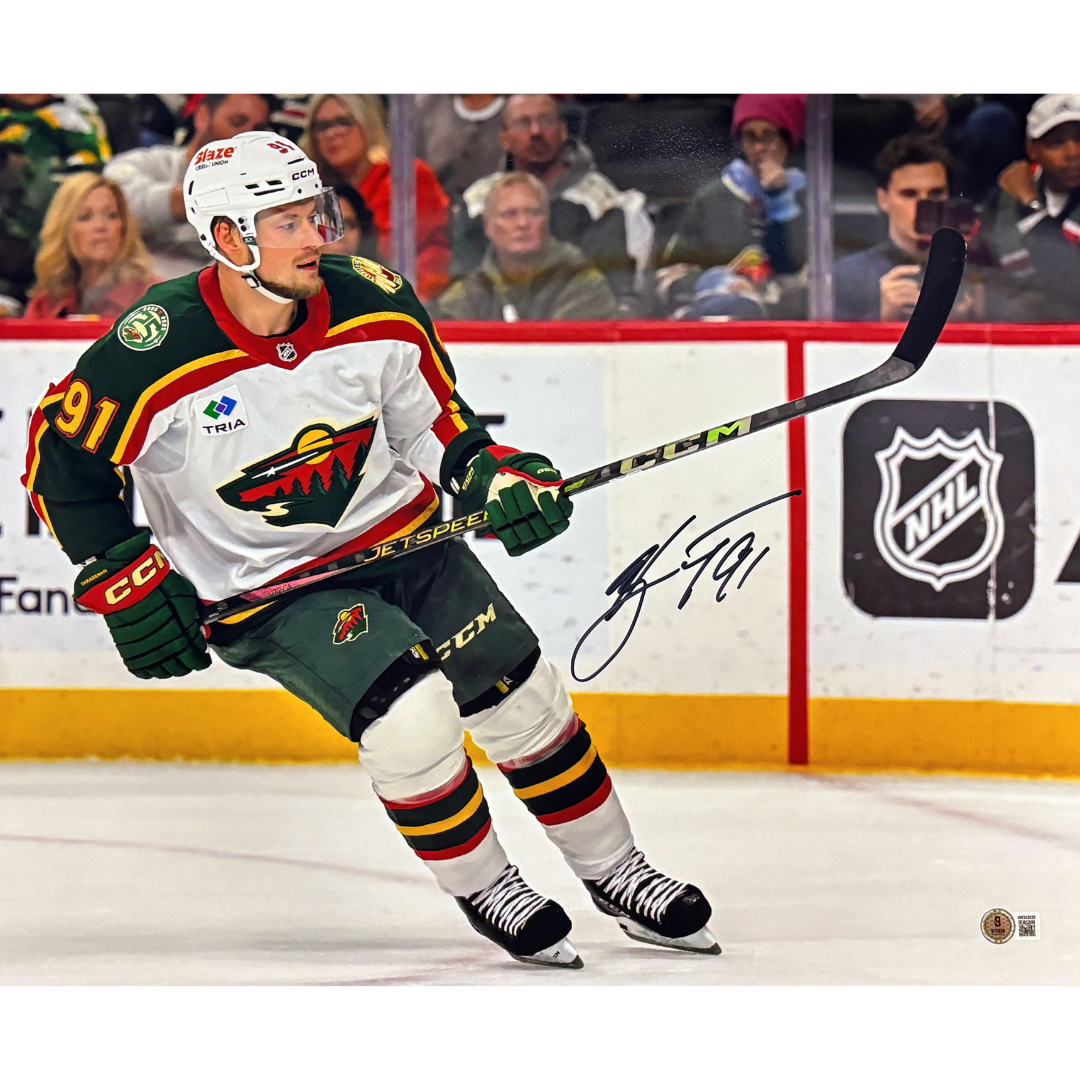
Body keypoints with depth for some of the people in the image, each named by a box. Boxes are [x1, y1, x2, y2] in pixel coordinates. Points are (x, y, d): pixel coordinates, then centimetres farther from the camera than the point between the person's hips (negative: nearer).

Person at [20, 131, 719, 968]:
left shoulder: (377, 307, -11)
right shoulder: (149, 357, -24)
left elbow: (434, 423, 6)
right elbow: (61, 457, -10)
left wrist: (493, 474, -11)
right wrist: (124, 578, -11)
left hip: (397, 534, 5)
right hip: (260, 586, -5)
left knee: (524, 695, 2)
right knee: (411, 713, -24)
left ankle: (615, 872, 23)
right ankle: (481, 886, 0)